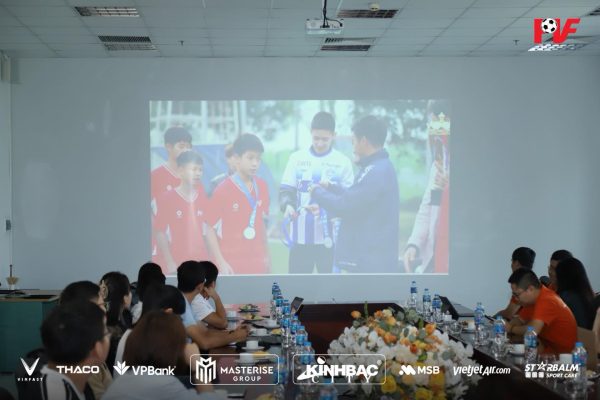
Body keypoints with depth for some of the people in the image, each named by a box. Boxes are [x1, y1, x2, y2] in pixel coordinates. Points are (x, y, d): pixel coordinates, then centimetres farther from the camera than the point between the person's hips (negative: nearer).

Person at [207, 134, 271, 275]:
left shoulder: (262, 187, 4)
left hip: (258, 262, 4)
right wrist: (220, 262, -12)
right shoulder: (223, 190, -10)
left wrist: (266, 255, 13)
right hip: (232, 263, -4)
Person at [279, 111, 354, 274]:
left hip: (329, 238, -1)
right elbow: (286, 190, 6)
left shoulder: (343, 161, 1)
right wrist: (287, 205, -17)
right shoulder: (297, 158, 5)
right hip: (300, 237, 1)